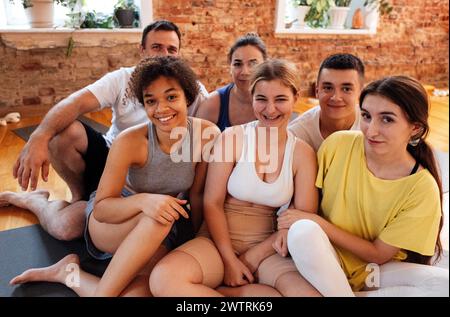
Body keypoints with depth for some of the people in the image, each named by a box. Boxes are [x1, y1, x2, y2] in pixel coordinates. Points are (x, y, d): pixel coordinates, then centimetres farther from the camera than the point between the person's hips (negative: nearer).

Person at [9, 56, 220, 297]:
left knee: (139, 291, -27)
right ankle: (102, 292, -16)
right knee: (157, 219, -38)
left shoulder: (208, 134, -17)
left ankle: (67, 272, -2)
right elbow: (101, 208, -22)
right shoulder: (130, 141, -25)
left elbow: (197, 194, -4)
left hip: (157, 235, 3)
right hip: (108, 220, -2)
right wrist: (142, 200, -40)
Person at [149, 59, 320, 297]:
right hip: (220, 241, -2)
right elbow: (212, 204, -4)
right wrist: (230, 260, -11)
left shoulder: (302, 154, 2)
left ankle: (215, 290, -14)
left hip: (266, 248, 2)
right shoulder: (232, 137, -2)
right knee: (164, 278, -32)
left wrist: (253, 257, -8)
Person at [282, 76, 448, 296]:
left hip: (376, 270, 1)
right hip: (326, 262, 0)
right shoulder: (338, 143, -13)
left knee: (444, 283, -27)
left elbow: (378, 254, -12)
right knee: (303, 230, -33)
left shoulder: (422, 188, -15)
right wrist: (288, 225, -16)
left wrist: (318, 222, -19)